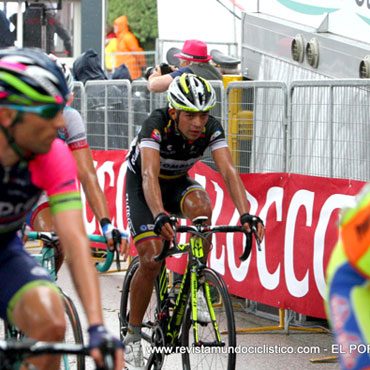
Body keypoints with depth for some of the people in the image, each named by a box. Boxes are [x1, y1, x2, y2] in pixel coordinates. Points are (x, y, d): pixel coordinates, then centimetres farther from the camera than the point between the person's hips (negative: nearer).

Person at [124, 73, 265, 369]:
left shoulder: (211, 128, -24)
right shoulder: (156, 125, -34)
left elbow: (228, 170, -34)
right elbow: (149, 174, -47)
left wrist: (246, 214, -50)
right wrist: (160, 216, -65)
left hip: (178, 182, 3)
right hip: (141, 185, -3)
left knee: (201, 205, -33)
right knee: (151, 260, -17)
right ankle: (133, 337, 2)